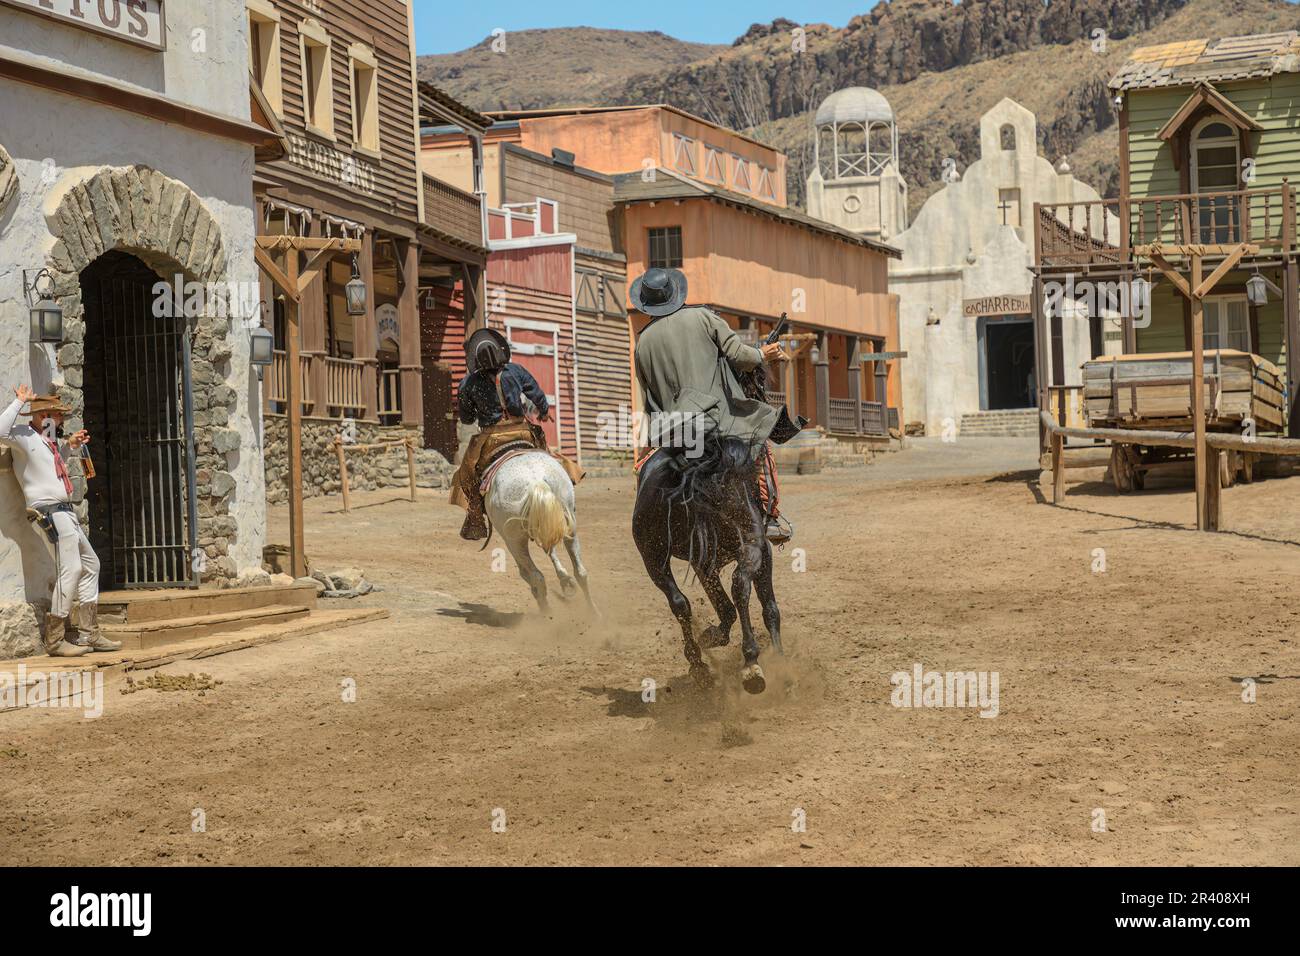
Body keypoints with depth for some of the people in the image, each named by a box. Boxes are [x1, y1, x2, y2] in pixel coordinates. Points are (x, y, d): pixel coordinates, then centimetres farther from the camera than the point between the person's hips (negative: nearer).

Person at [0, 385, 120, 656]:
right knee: (70, 569, -16)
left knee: (90, 564, 14)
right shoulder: (24, 436, -7)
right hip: (50, 512, -10)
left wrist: (69, 446, 28)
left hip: (65, 512, 10)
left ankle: (89, 634, 18)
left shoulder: (45, 441, 19)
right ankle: (55, 641, -12)